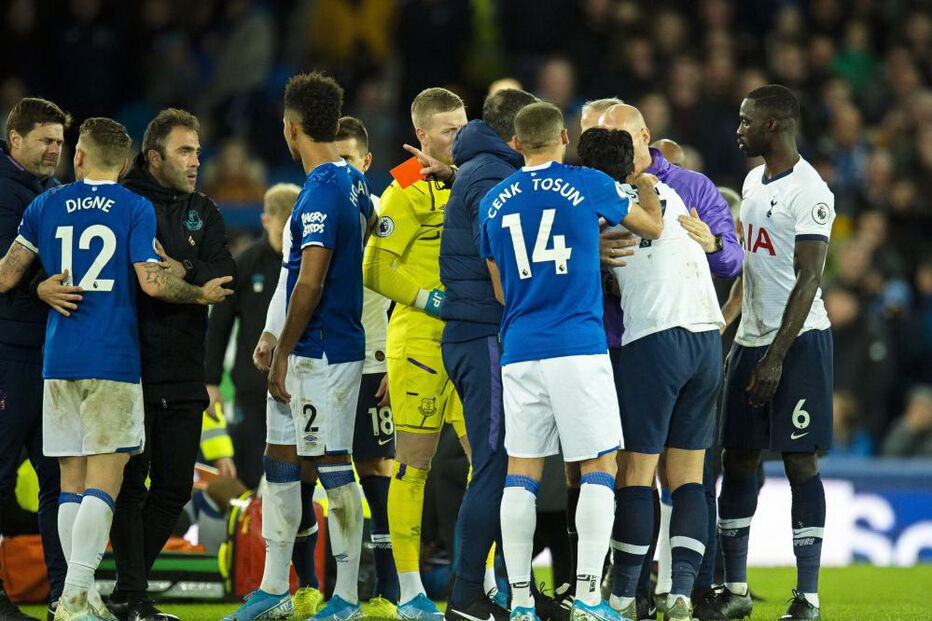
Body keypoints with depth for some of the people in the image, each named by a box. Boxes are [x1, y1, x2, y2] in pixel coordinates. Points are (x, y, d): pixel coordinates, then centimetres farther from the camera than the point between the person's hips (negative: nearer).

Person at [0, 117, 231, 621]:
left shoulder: (45, 206, 8)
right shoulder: (135, 209, -1)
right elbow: (152, 281, -9)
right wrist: (201, 295, 7)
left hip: (59, 359, 3)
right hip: (113, 361, -3)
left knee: (72, 482, 9)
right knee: (103, 481, -5)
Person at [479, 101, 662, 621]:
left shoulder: (494, 202, 12)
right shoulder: (588, 185, 0)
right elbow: (653, 227, 15)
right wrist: (644, 178, 35)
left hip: (519, 352, 4)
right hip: (578, 346, -4)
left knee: (522, 473, 6)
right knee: (599, 467, 1)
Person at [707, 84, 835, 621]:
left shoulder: (809, 191, -13)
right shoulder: (755, 182, 13)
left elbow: (808, 279, -17)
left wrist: (776, 356, -20)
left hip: (799, 339, -8)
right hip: (752, 337, 8)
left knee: (800, 460, -7)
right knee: (739, 459, 7)